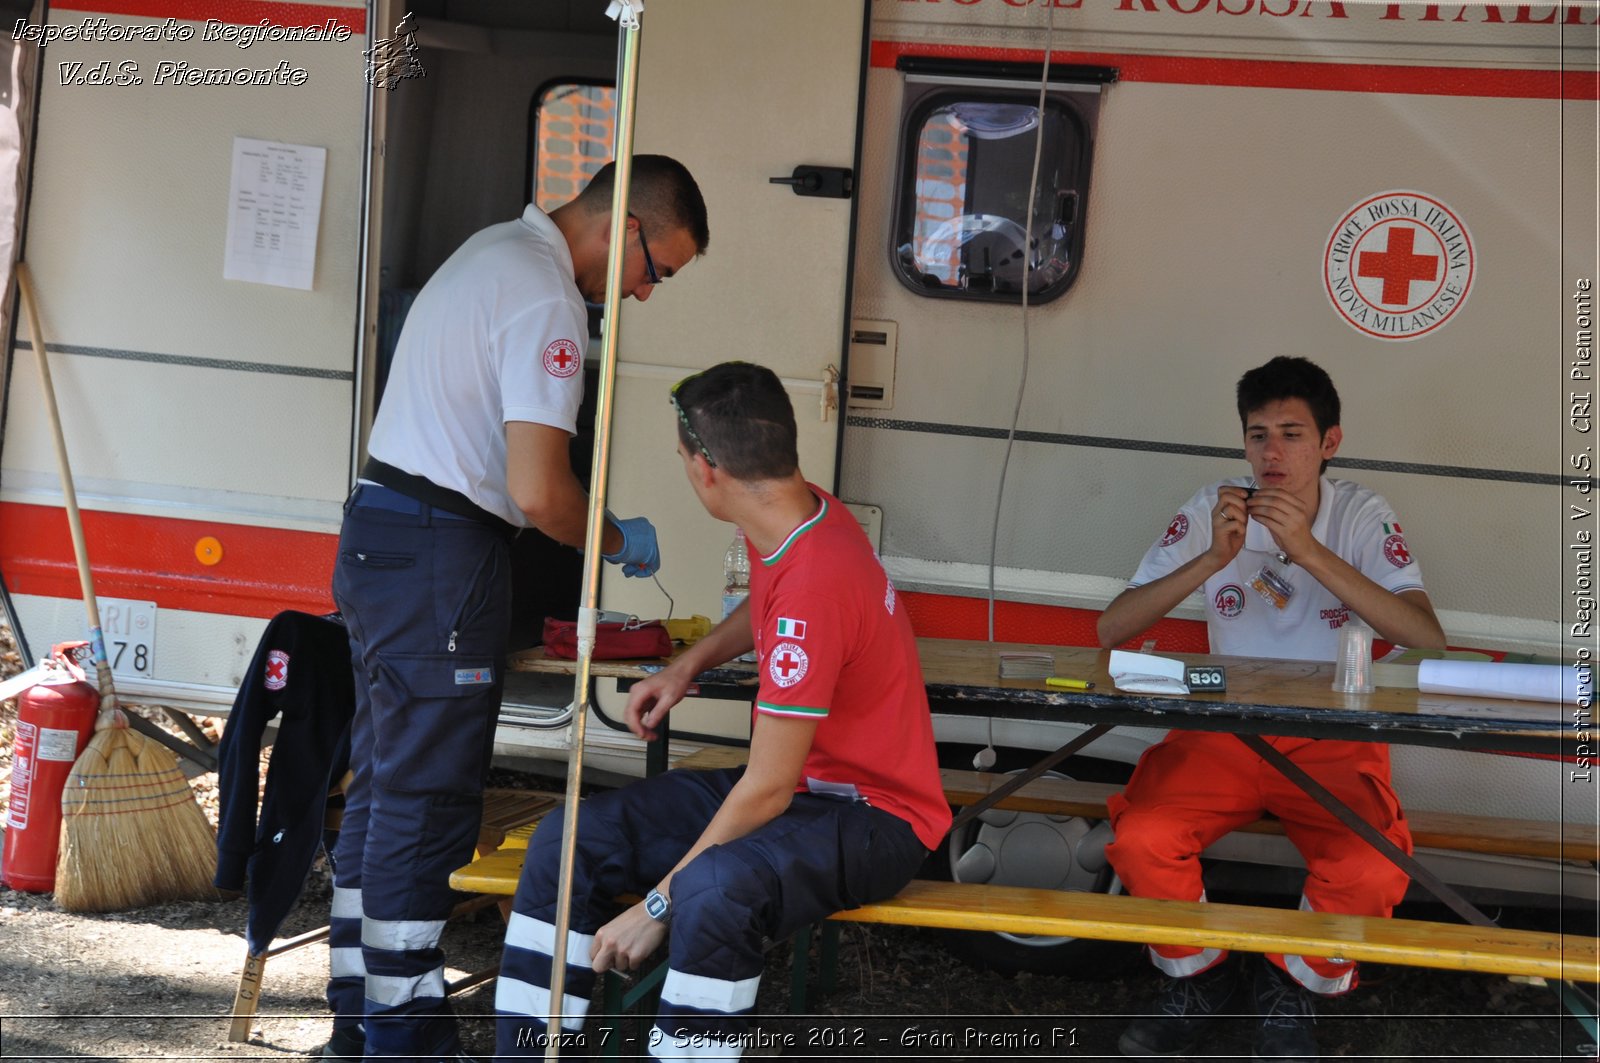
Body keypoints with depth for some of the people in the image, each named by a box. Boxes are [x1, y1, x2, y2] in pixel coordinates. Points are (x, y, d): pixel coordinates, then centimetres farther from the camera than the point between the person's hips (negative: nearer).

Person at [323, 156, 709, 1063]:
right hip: (438, 556, -11)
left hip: (381, 536, 11)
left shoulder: (499, 251, 17)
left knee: (385, 787, 15)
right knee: (427, 807, -5)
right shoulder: (547, 299, -16)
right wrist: (620, 545, -4)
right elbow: (539, 491, -22)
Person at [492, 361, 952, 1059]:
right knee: (567, 844, -4)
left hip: (873, 817, -10)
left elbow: (769, 788, -25)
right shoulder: (799, 515, 0)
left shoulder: (816, 582, -28)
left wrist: (658, 903, -18)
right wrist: (686, 666, 10)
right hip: (793, 785, 10)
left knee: (714, 889, -40)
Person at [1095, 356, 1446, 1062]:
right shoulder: (1213, 511, -2)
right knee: (1141, 840, -27)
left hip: (1333, 744, -1)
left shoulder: (1362, 518, -5)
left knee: (1372, 873, -30)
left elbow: (1427, 640, -21)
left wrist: (1310, 553, -27)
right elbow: (1112, 628, -9)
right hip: (1224, 732, 1)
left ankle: (1292, 991, 3)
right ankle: (1196, 981, 4)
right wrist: (1213, 559, -23)